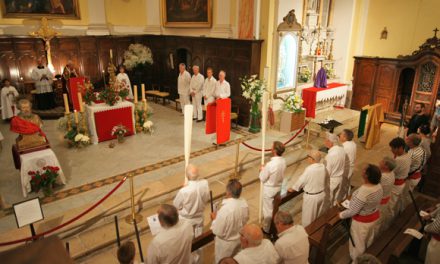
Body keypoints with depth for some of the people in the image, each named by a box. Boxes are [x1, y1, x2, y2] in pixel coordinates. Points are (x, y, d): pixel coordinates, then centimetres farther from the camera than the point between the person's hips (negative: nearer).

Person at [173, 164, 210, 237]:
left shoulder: (184, 191, -36)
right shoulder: (205, 183, -24)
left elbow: (176, 206, -17)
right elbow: (207, 198, -6)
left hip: (186, 220, -3)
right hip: (199, 218, 3)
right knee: (197, 236, 28)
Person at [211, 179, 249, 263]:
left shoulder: (224, 210, -38)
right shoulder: (244, 204, -19)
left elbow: (218, 232, -26)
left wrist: (214, 218, -11)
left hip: (226, 243, -5)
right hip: (240, 238, 5)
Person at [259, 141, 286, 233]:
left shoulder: (270, 165, -33)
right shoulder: (283, 161, -11)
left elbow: (262, 178, -19)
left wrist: (262, 170, -1)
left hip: (269, 190, -7)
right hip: (279, 188, 7)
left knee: (268, 210, 13)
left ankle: (266, 229, 32)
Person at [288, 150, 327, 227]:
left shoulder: (309, 169, -28)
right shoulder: (323, 167, -9)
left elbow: (301, 180, -17)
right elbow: (324, 179, 7)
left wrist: (292, 188, -1)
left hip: (311, 197, -6)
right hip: (322, 194, 6)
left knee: (308, 216, 14)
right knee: (319, 215, 26)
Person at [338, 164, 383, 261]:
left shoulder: (363, 192, -38)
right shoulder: (379, 186, -14)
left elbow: (353, 211, -29)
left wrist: (341, 215, -12)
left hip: (362, 221, -8)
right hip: (375, 216, 8)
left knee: (358, 242, 17)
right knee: (369, 238, 30)